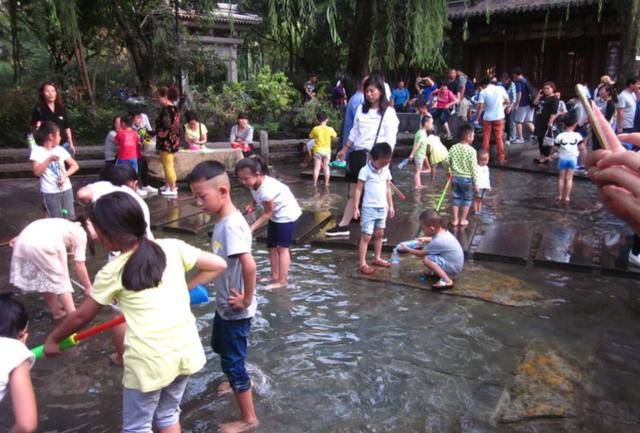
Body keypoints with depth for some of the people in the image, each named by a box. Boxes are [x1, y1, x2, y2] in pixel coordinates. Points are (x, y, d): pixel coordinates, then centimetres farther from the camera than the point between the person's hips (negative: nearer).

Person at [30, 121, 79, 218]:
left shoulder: (60, 149, 6)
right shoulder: (37, 150, -6)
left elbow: (75, 166, 7)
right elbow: (36, 172, -14)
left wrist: (65, 176, -10)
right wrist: (49, 159, -22)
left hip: (66, 189, 4)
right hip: (50, 192, -4)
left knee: (70, 218, 6)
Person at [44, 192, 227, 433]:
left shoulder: (112, 272, -6)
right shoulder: (172, 247, 0)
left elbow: (81, 316, 8)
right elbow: (218, 265, 4)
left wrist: (52, 339, 25)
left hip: (150, 360, -4)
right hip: (185, 350, 4)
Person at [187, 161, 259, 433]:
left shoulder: (231, 225, -28)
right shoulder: (223, 221, 1)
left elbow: (249, 265, -39)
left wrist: (247, 299, -26)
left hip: (235, 310, -10)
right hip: (224, 305, 10)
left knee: (233, 362, 6)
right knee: (220, 346, 31)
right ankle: (238, 381, 57)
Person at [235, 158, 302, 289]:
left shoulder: (266, 189, -36)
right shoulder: (255, 183, -13)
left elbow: (268, 213, -24)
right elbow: (255, 196, 7)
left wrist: (252, 228, -23)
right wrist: (251, 204, -14)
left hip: (286, 214, -9)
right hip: (275, 215, 9)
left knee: (282, 248, -3)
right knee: (272, 246, 12)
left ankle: (282, 281, 7)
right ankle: (275, 277, 21)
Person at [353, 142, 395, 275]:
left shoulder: (386, 171, 5)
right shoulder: (365, 171, -14)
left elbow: (388, 189, 14)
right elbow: (358, 190, -12)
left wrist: (391, 206, 14)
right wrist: (356, 208, -13)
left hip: (382, 208, 7)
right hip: (369, 208, -6)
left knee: (379, 234, 16)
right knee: (366, 236, -4)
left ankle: (377, 258, 30)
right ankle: (362, 264, 1)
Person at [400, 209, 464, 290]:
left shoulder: (437, 241, -28)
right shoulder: (443, 231, -3)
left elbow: (421, 254, -15)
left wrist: (407, 249, -2)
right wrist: (426, 239, 8)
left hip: (453, 268, -9)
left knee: (426, 259, -25)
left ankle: (447, 281, -20)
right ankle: (438, 271, 17)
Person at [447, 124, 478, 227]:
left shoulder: (453, 148, -3)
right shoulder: (471, 150, -16)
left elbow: (446, 162, 0)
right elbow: (474, 168, -14)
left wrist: (451, 171, 18)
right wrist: (476, 182, -7)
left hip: (455, 177, 4)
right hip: (467, 178, -4)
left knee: (456, 198, 16)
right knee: (467, 199, 13)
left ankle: (455, 219, 19)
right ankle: (463, 220, 19)